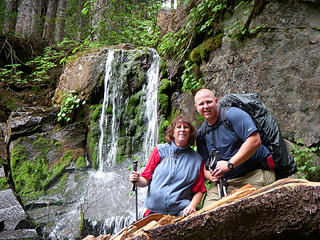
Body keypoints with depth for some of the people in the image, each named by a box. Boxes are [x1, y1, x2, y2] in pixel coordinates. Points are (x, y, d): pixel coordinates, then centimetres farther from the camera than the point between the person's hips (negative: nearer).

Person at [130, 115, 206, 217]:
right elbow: (146, 179, 9)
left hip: (181, 212, -1)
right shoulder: (159, 150, 7)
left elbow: (199, 190, 10)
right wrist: (138, 180, -12)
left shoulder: (196, 159, 9)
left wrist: (192, 206, -8)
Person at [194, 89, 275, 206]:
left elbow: (255, 141, -19)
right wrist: (211, 176, -12)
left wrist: (229, 164, -20)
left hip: (257, 174, -5)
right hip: (227, 181, 5)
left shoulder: (232, 114, -8)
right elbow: (204, 164, 13)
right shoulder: (201, 134, 12)